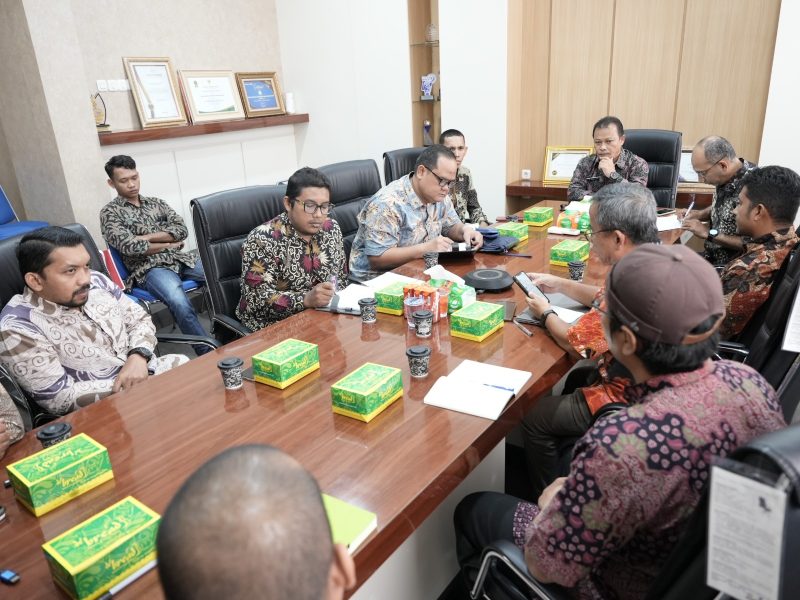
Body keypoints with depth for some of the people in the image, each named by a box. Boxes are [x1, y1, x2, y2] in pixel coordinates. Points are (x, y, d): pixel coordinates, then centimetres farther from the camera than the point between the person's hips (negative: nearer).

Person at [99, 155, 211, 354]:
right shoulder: (110, 212, 5)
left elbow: (181, 229, 5)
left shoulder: (156, 202, 20)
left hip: (181, 260, 5)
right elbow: (130, 247, -10)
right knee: (181, 304, -36)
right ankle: (209, 354, -28)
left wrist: (146, 237, -6)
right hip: (149, 268, -5)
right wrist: (167, 244, -1)